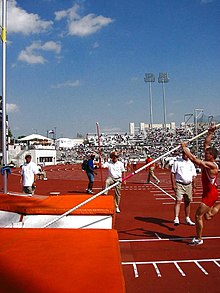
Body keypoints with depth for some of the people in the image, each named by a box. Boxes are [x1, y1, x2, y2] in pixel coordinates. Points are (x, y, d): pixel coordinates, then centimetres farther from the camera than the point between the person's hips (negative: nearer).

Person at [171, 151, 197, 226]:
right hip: (179, 184, -4)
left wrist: (194, 187, 11)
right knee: (178, 201, -13)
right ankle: (176, 218, -16)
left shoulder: (191, 164, 11)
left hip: (188, 185, 4)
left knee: (188, 202, 10)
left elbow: (193, 176, 16)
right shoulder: (177, 162, -2)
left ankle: (187, 219, 22)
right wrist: (173, 184, -10)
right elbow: (172, 173, -3)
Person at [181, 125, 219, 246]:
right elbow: (206, 144, 9)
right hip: (208, 193, 9)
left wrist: (185, 149, -26)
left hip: (210, 194, -9)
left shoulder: (212, 165, -23)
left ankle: (199, 239, 6)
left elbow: (195, 160, -31)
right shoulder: (208, 162, 2)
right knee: (207, 216, 18)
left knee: (198, 215, -5)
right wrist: (210, 133, 5)